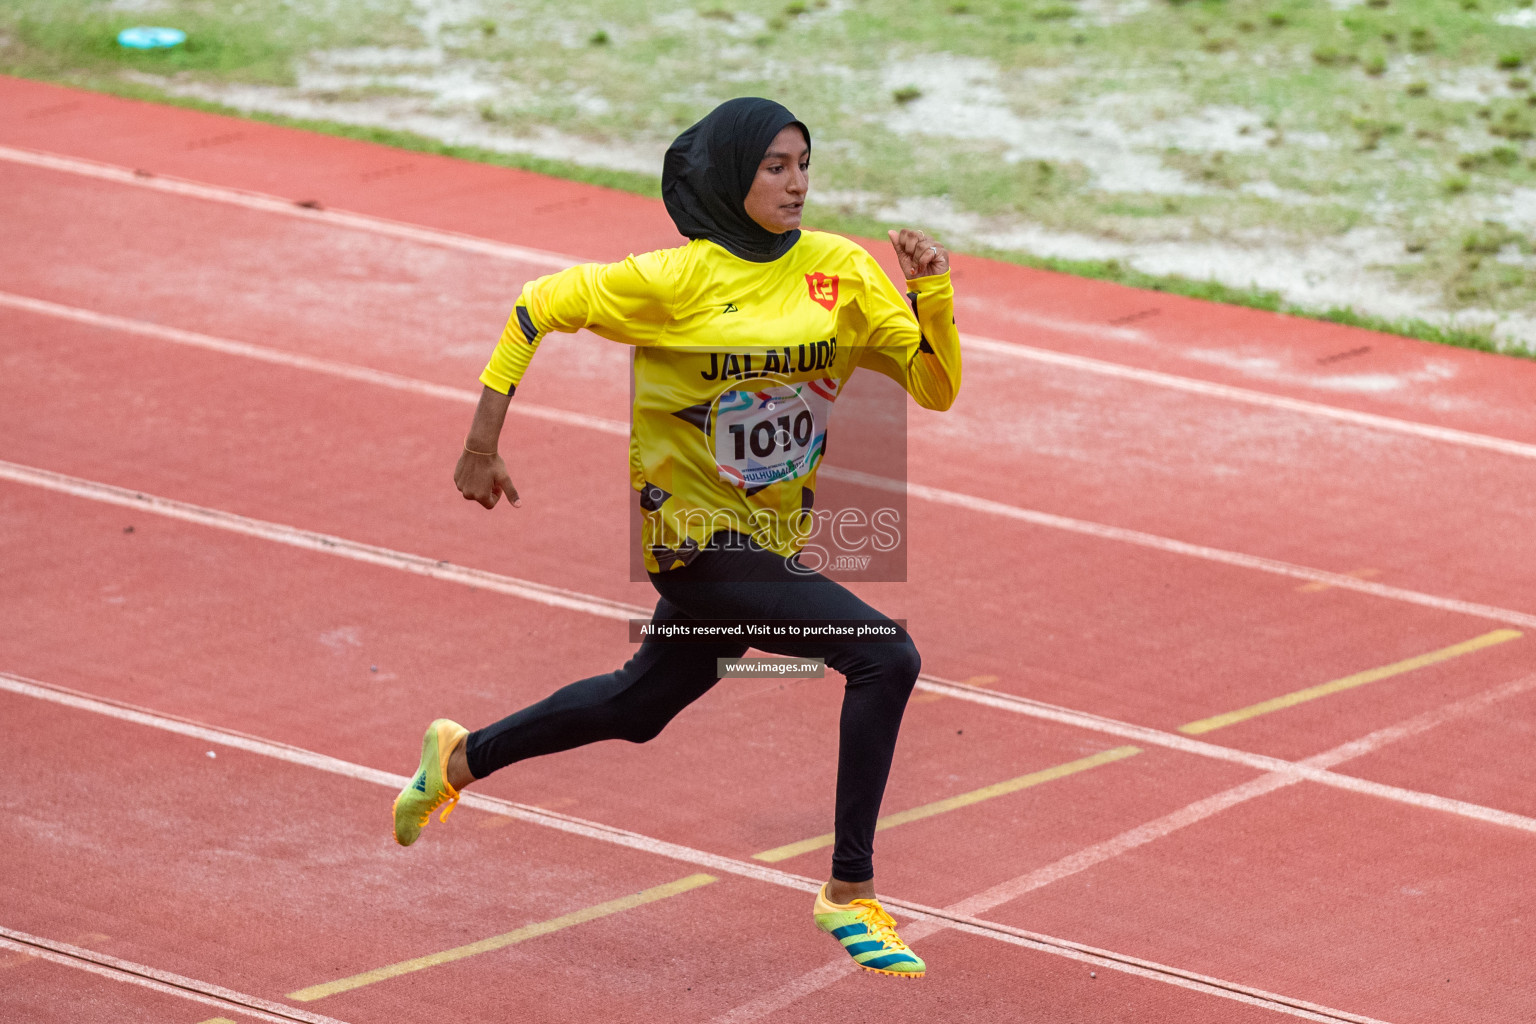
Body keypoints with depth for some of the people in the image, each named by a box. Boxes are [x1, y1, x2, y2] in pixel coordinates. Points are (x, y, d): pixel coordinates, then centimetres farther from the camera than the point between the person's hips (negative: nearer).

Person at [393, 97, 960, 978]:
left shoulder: (842, 271, -2)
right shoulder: (677, 279, -16)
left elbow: (936, 388, -2)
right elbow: (539, 307, -6)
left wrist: (933, 292, -20)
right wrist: (483, 444, -7)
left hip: (773, 535, 7)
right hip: (699, 540, -7)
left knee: (642, 705, 25)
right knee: (885, 657, -20)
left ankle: (462, 759, 48)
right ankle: (851, 893, -10)